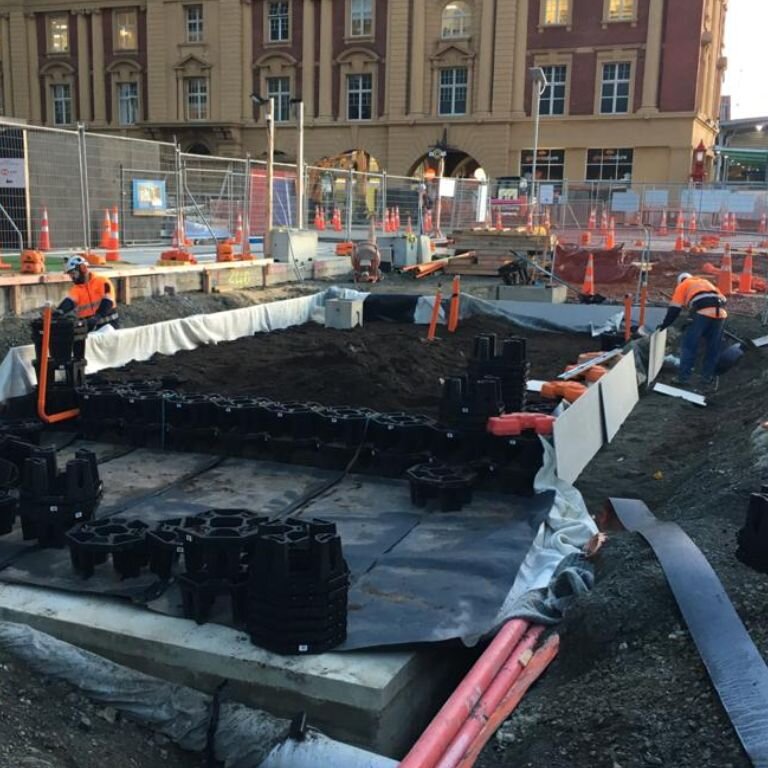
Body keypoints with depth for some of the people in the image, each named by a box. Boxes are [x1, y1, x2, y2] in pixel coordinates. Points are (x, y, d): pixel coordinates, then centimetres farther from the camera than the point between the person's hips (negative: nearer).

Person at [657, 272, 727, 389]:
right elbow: (722, 300, 30)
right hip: (720, 312, 5)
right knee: (713, 348, 14)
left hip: (703, 312, -5)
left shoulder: (683, 285, 23)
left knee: (689, 345, 4)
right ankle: (707, 378, 19)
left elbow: (675, 308, 14)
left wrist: (665, 324, 21)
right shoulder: (706, 282, 38)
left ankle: (683, 377, 4)